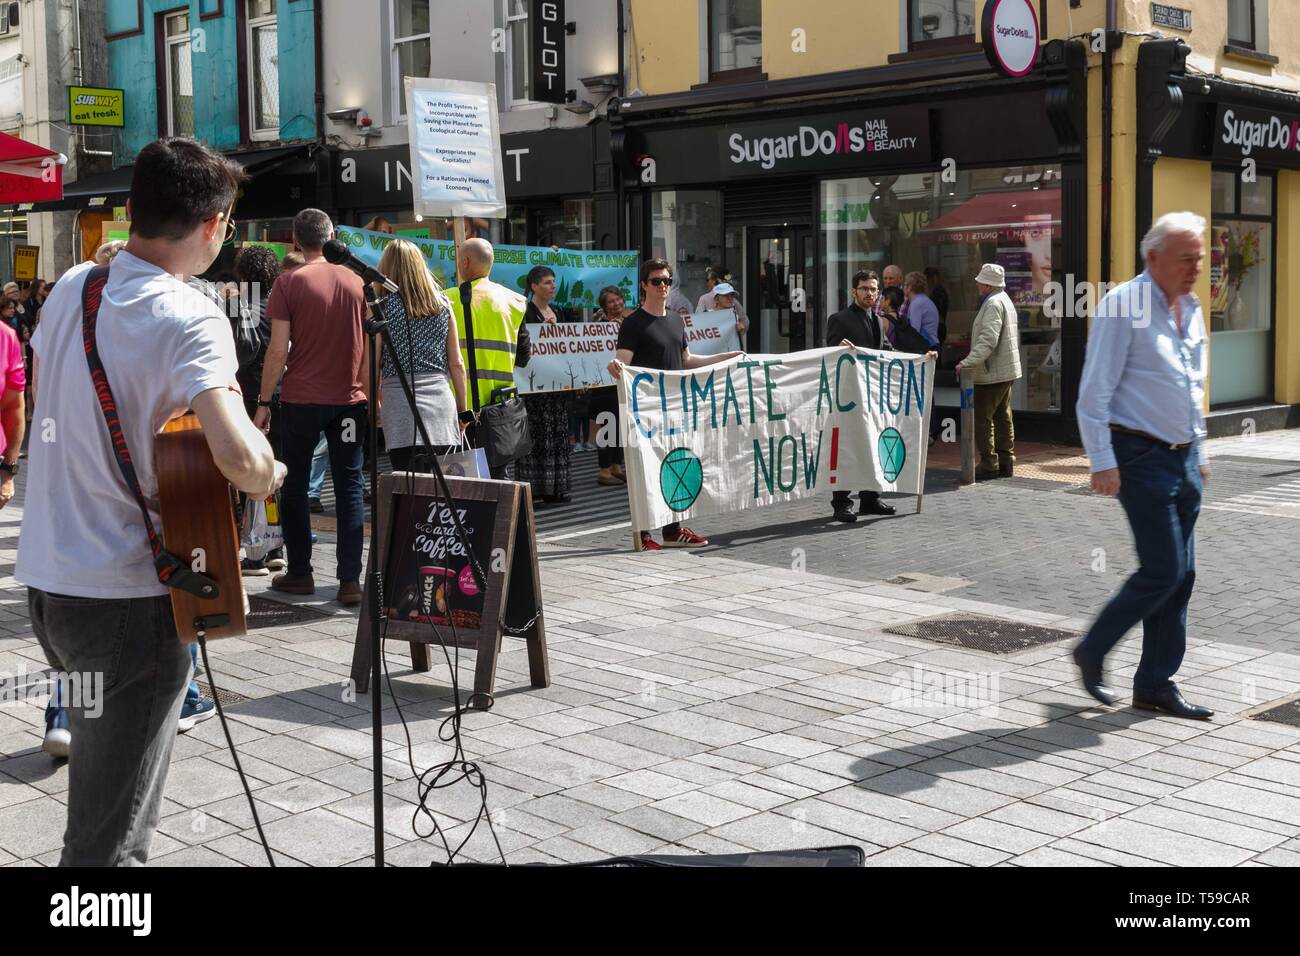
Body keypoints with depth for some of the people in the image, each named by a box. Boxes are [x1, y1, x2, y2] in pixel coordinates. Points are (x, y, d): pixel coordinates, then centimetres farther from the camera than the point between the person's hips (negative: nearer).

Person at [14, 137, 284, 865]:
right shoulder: (191, 319, -19)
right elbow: (237, 456, -33)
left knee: (103, 781, 26)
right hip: (131, 595, -8)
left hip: (49, 579, 8)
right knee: (111, 838, 3)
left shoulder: (71, 288, 4)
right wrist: (269, 474, -11)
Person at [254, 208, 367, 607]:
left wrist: (264, 401, -1)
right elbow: (371, 346, 6)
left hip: (301, 399, -2)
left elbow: (278, 350, -9)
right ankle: (350, 580, 1)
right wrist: (371, 394, 15)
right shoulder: (358, 282, 3)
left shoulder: (289, 283, -6)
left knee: (295, 485, 11)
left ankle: (299, 573, 16)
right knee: (349, 488, 5)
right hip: (349, 399, 2)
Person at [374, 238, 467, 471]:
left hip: (401, 405, -3)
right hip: (442, 401, 3)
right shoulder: (442, 304, 10)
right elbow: (456, 363, 10)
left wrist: (374, 401, 13)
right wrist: (462, 408, 17)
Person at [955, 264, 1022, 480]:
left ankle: (989, 465, -6)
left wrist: (968, 362, -32)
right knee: (1002, 416, 14)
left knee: (982, 418, -6)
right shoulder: (1005, 300, 17)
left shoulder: (993, 304, -16)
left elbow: (988, 340, -28)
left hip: (992, 373, -11)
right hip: (1007, 370, 11)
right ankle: (1005, 463, 18)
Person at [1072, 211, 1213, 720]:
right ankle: (1091, 652, 10)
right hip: (1143, 458, -8)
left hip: (1183, 458, 8)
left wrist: (1200, 453, 22)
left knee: (1180, 575, 8)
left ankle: (1156, 683, 16)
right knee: (1162, 572, -9)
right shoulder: (1123, 307, -12)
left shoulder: (1191, 309, 14)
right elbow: (1094, 394, -15)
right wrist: (1103, 462, -19)